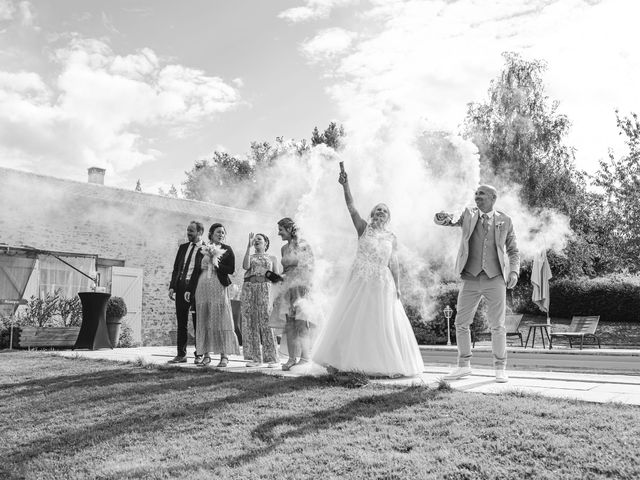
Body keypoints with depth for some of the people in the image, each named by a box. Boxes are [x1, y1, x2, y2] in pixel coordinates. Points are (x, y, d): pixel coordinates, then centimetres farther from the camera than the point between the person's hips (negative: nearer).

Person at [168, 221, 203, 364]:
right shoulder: (183, 247, 15)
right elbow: (176, 268, 15)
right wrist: (172, 287, 4)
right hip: (181, 286, 5)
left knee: (198, 322, 2)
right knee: (181, 322, 8)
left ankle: (199, 354, 10)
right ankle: (181, 354, 14)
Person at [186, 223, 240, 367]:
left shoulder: (227, 250, 7)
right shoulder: (201, 250, 13)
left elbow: (231, 269, -1)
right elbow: (196, 270, 14)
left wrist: (216, 264, -8)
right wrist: (189, 289, 10)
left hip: (219, 286, -3)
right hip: (202, 286, 3)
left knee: (221, 320, -6)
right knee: (204, 320, 2)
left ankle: (224, 356, -4)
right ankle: (206, 355, 7)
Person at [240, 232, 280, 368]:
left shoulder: (272, 258, 18)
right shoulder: (250, 257, 20)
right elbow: (245, 266, -3)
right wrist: (249, 246, -6)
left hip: (265, 289, -2)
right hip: (248, 288, 2)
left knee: (266, 321, -12)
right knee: (250, 321, -3)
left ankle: (273, 358, -9)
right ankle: (256, 358, 1)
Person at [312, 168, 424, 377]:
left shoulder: (391, 237, 10)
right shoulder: (363, 228, 3)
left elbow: (393, 263, 9)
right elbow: (351, 208, -10)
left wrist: (397, 286, 2)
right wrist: (345, 186, -24)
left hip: (383, 283, 2)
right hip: (360, 280, -2)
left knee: (383, 323, 3)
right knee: (352, 319, 2)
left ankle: (384, 363, 15)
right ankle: (338, 360, 11)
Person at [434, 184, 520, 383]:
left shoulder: (504, 221, 5)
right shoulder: (468, 215, 7)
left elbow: (513, 250, 11)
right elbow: (443, 221, -3)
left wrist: (514, 271, -5)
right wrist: (443, 217, -28)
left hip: (495, 279, -1)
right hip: (471, 279, 2)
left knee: (497, 326, 1)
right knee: (461, 323, 4)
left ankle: (500, 368, 15)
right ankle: (464, 366, 19)